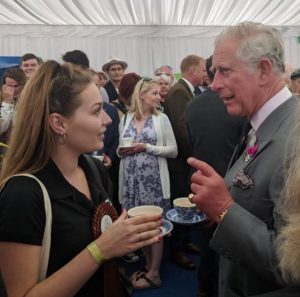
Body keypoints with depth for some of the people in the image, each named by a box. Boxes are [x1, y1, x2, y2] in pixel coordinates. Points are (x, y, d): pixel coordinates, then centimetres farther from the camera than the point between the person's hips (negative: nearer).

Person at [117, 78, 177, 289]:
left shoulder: (161, 118, -1)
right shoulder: (126, 118, 7)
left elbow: (173, 151, -4)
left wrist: (147, 147, -14)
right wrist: (122, 151, -7)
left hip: (153, 178, -3)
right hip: (132, 178, 3)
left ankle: (154, 273, 18)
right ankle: (148, 266, 29)